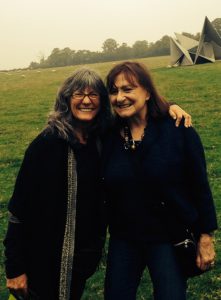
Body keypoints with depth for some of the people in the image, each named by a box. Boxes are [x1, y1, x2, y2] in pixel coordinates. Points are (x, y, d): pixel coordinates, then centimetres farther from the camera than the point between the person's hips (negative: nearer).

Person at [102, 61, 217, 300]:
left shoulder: (178, 130, -13)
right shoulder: (109, 135, -3)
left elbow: (199, 185, -9)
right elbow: (103, 188, 4)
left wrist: (205, 236, -7)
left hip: (170, 238, -3)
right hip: (123, 240, 4)